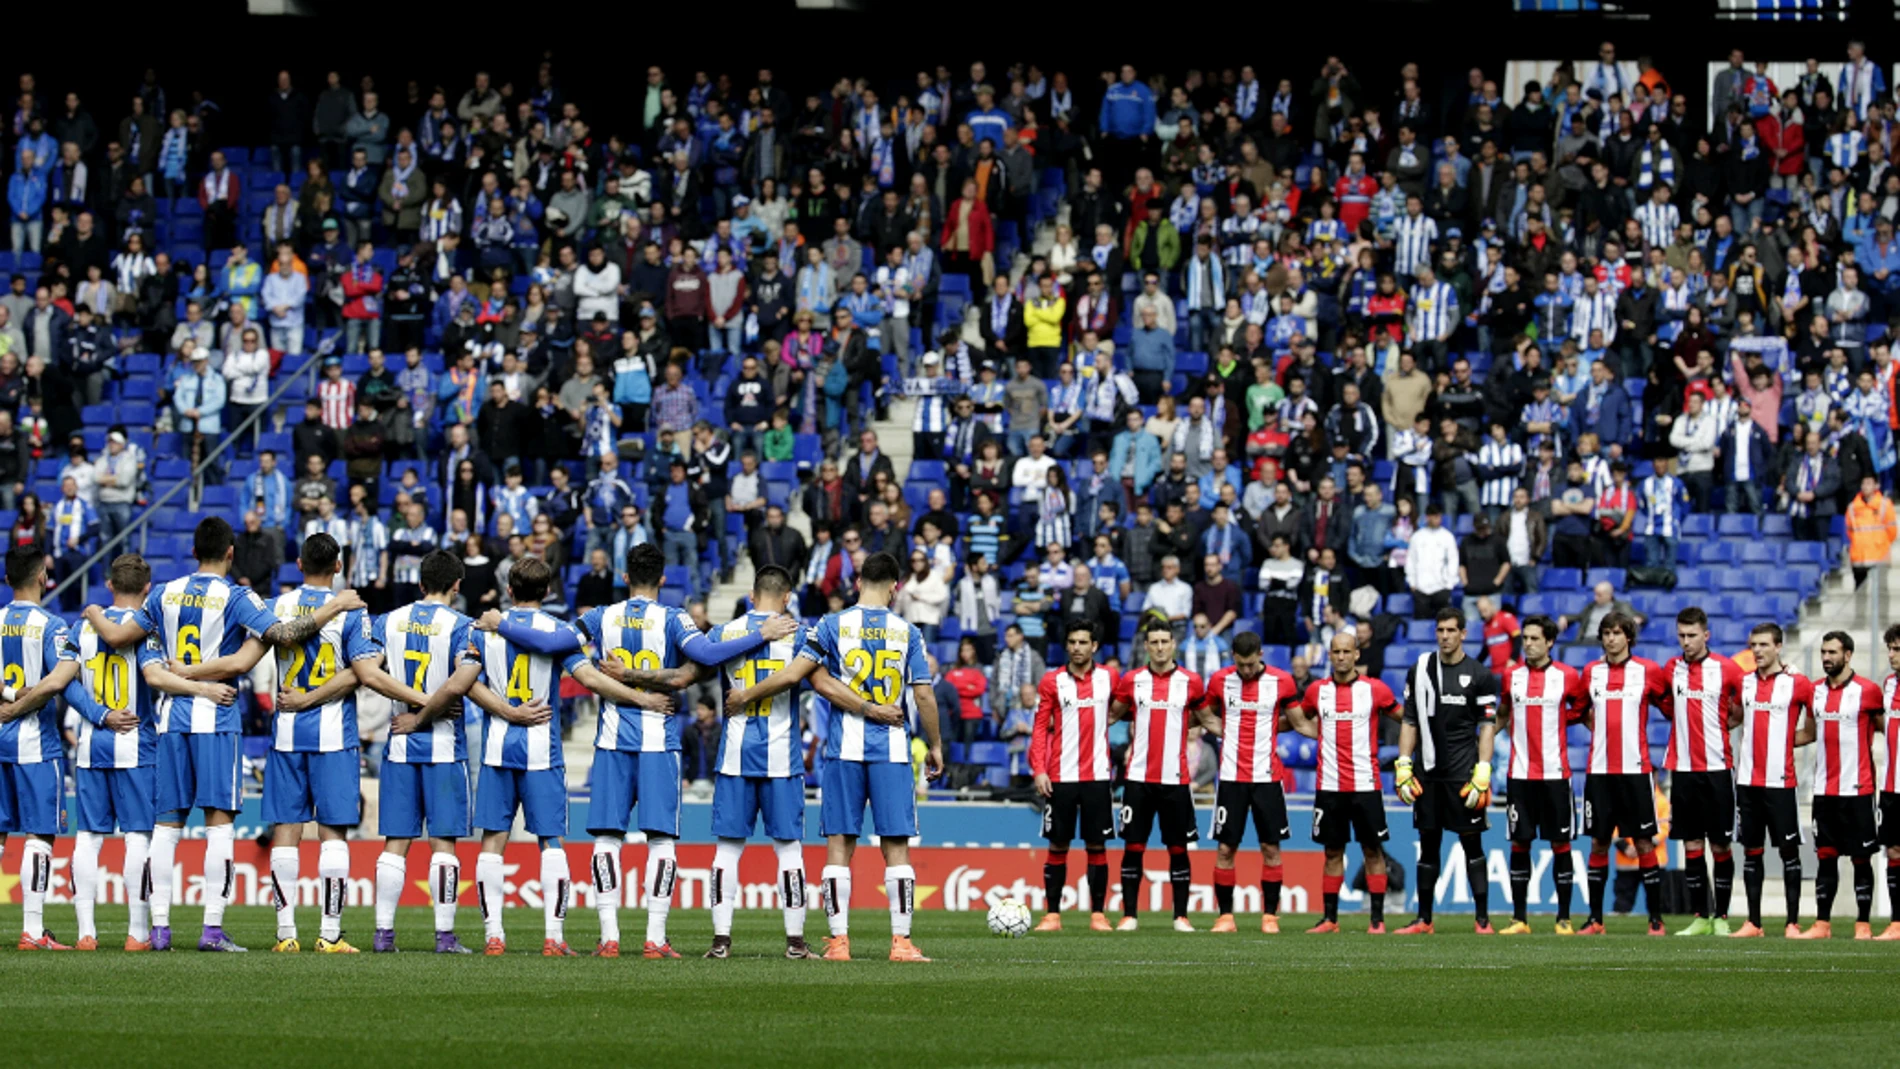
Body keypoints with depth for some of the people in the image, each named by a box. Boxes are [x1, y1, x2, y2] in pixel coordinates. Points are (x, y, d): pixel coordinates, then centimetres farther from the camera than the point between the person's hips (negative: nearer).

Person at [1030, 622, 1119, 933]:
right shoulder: (1052, 681, 1)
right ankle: (1052, 914, 6)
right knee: (1058, 846, 2)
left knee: (1097, 845, 2)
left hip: (1098, 776, 1)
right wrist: (1039, 770, -8)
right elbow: (1040, 728, 0)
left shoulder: (1108, 677, 5)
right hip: (1061, 776, -1)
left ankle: (1098, 914, 6)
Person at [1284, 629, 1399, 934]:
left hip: (1365, 783, -2)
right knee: (1332, 852, 7)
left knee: (1373, 851, 0)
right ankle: (1329, 918, 12)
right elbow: (1301, 722, 23)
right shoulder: (1317, 690, 6)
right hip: (1329, 784, 2)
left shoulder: (1375, 689, -1)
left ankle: (1377, 919, 4)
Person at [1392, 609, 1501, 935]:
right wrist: (1403, 767, 4)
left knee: (1472, 844, -3)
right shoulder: (1420, 671, 9)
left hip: (1463, 772, -3)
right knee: (1428, 844, 8)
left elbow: (1488, 726, -2)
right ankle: (1424, 919, 13)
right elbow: (1410, 722, 12)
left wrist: (1482, 774, -10)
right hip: (1429, 772, 3)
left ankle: (1483, 919, -1)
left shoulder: (1479, 675, 0)